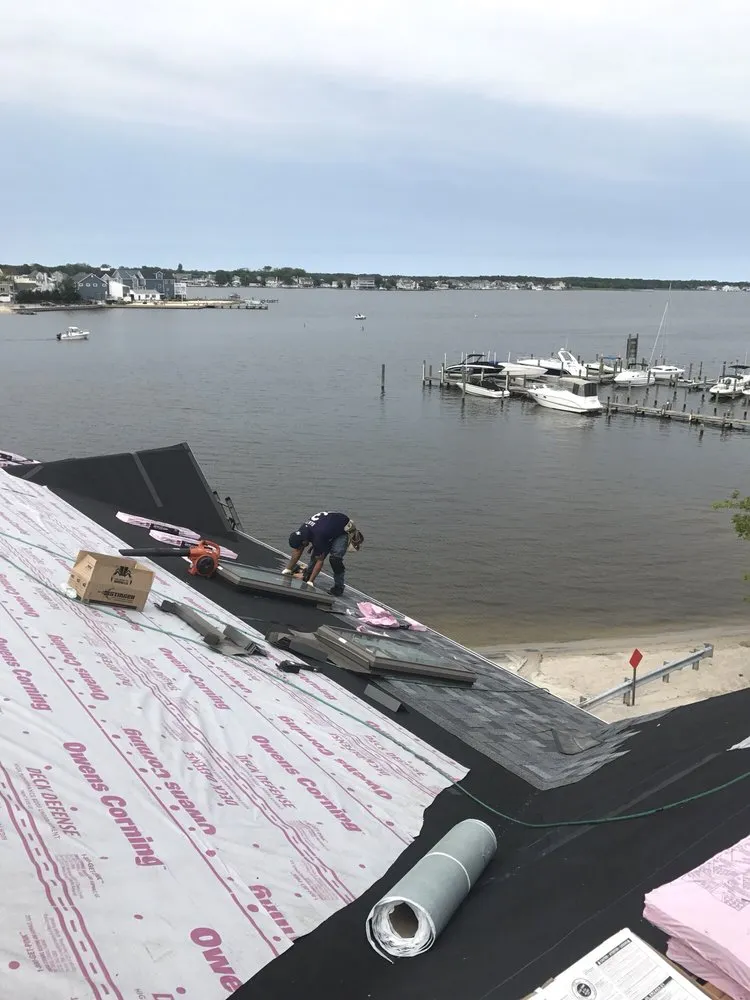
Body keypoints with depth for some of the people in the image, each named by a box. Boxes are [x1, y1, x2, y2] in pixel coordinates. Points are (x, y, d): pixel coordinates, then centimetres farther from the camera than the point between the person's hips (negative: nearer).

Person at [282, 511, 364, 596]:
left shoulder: (318, 538, -37)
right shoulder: (301, 531, -15)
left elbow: (320, 561, -27)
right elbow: (297, 552, -1)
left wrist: (310, 581, -23)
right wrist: (288, 569, -2)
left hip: (344, 530, -9)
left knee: (335, 558, -22)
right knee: (316, 552, -4)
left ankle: (339, 587, -10)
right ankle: (308, 575, 13)